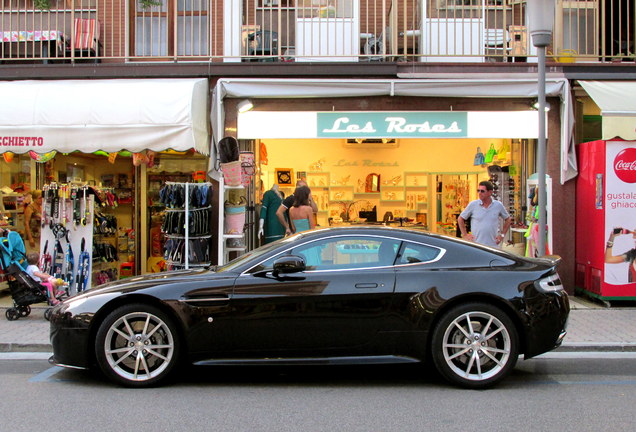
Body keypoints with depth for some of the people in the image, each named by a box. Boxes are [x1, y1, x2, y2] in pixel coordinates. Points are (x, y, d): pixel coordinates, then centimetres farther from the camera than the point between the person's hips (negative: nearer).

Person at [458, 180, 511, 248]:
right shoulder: (472, 205, 0)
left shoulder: (498, 205, 4)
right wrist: (465, 235, 4)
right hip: (476, 246, -1)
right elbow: (460, 219, 9)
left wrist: (502, 235, 10)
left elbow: (508, 219, 18)